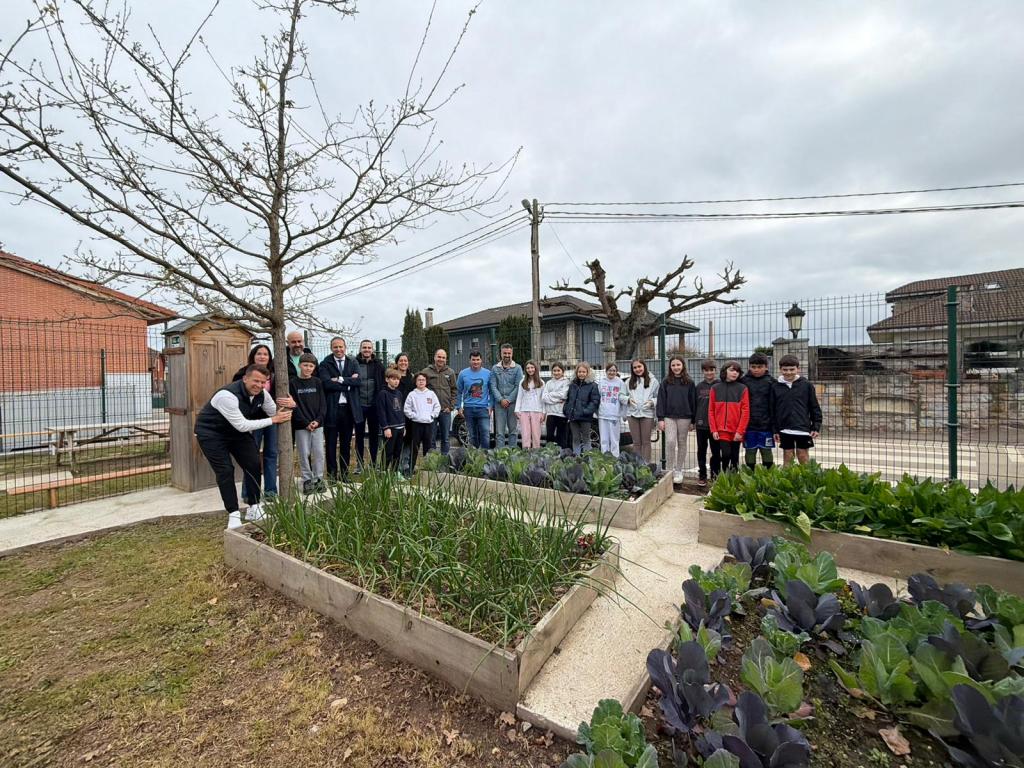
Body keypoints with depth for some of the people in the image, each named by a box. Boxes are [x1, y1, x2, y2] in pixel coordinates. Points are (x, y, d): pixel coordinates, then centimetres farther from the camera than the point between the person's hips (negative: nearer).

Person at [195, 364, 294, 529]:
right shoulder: (227, 395, -34)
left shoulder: (261, 393, -14)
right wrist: (273, 420, -32)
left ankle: (254, 509, 11)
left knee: (254, 464, -1)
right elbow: (242, 425, -34)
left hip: (235, 430, 6)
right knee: (225, 471, -13)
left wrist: (287, 406, -23)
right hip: (211, 432, -6)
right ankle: (234, 515, -1)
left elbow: (276, 413, -2)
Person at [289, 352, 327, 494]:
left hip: (317, 424, 2)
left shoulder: (317, 382, 6)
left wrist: (318, 420, -10)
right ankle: (307, 480, 14)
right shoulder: (293, 383, -1)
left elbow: (323, 403, 3)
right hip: (301, 425, -2)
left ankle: (318, 479, 14)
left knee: (319, 453, 3)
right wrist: (306, 422, -13)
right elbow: (294, 405, -6)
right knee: (304, 454, 3)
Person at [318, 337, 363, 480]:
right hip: (331, 409, -2)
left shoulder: (353, 363, 9)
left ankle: (344, 473, 23)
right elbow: (326, 383, -15)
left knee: (346, 443, 12)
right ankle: (332, 473, 20)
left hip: (349, 408, 3)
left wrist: (340, 379, -16)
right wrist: (348, 383, -14)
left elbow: (357, 380, -7)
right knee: (331, 444, 8)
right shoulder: (325, 364, 0)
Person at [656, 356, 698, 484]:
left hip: (684, 417, 1)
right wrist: (660, 418, -5)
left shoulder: (689, 382, 3)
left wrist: (693, 420, 2)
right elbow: (661, 401, 2)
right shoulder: (666, 382, 4)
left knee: (682, 443, 7)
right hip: (669, 417, 0)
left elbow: (693, 401, 5)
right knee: (670, 442, -9)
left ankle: (678, 471, 19)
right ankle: (669, 470, 0)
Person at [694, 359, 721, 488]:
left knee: (716, 451, 8)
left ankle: (715, 475, 20)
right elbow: (694, 405, 9)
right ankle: (702, 475, 19)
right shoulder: (699, 387, 6)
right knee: (701, 451, 9)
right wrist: (693, 420, 6)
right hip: (701, 424, 2)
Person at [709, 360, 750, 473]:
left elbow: (745, 411, -4)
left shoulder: (742, 388, 0)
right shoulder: (715, 388, 4)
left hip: (736, 431, 0)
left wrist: (740, 431, -10)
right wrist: (714, 430, -3)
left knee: (735, 457, 10)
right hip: (722, 430, 0)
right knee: (726, 454, -8)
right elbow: (711, 411, 4)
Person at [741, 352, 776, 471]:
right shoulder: (743, 381, 1)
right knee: (750, 451, 9)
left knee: (766, 451, 9)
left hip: (765, 425, -1)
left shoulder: (771, 381, -1)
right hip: (749, 425, 1)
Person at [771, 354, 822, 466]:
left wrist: (816, 427, -2)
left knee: (803, 457, 7)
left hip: (803, 428, -1)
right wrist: (775, 430, 2)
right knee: (787, 458, 10)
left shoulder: (806, 385, 0)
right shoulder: (775, 387, 2)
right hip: (784, 429, 1)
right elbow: (772, 410, 4)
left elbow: (814, 407, 3)